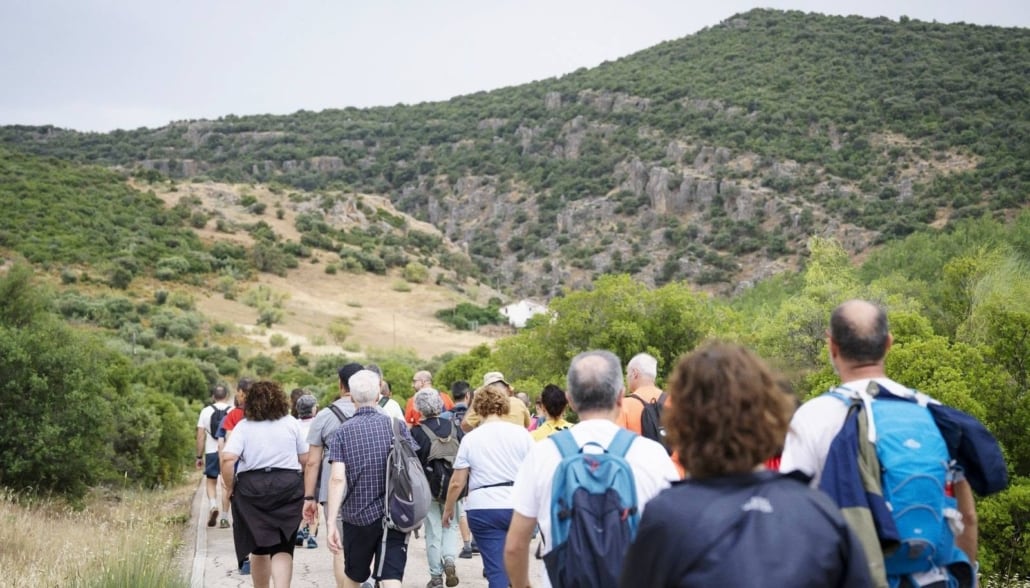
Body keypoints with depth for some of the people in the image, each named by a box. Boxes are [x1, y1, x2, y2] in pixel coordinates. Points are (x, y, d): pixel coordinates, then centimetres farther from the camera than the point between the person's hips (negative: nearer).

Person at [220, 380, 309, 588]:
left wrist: (230, 487, 0)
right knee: (282, 548, -2)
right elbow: (305, 458, 6)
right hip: (288, 487, 0)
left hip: (252, 489, 0)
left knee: (259, 548, 15)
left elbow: (227, 459, -13)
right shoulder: (291, 423, 5)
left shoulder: (243, 426, 0)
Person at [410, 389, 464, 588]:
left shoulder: (416, 432, -10)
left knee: (433, 531, 7)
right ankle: (449, 560, -4)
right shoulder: (453, 427, -2)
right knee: (450, 525, 18)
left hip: (428, 487, -2)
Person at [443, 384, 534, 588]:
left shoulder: (470, 438, 2)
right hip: (517, 506, 1)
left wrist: (448, 509, 16)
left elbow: (457, 482, 2)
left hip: (483, 509, -1)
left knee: (497, 570, -1)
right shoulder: (520, 433, 2)